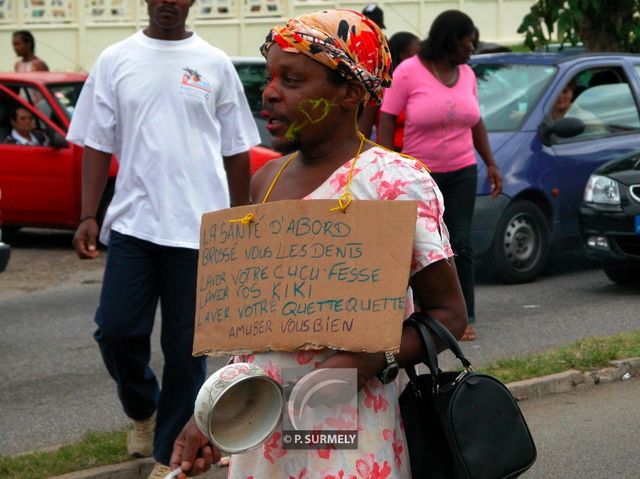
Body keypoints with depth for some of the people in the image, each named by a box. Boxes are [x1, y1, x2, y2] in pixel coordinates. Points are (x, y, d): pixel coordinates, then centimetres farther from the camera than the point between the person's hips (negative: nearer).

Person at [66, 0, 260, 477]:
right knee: (117, 330, -4)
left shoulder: (215, 64, 5)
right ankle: (143, 410, 26)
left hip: (200, 229, -1)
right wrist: (88, 216, -1)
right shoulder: (116, 61, 6)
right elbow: (97, 144, 7)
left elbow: (236, 152, 9)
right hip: (133, 223, 1)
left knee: (186, 347, 2)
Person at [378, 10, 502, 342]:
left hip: (461, 173, 4)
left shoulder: (466, 74, 7)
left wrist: (491, 164, 12)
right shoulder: (408, 72, -10)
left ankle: (465, 318, -3)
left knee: (461, 244, -4)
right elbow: (386, 122, -10)